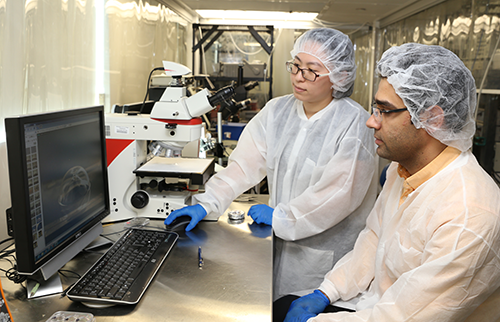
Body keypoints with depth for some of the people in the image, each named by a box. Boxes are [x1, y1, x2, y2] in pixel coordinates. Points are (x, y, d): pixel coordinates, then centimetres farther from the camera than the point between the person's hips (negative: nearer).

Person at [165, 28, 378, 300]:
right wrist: (207, 204, -15)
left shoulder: (355, 124, -15)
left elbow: (339, 192, -21)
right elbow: (245, 163, -5)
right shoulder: (276, 111, 1)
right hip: (277, 245, 4)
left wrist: (279, 217, -16)